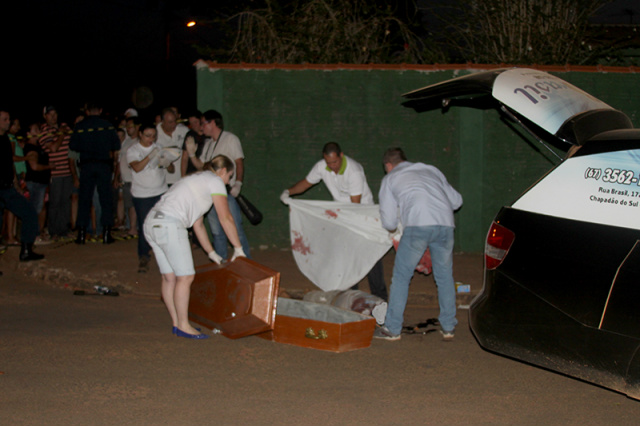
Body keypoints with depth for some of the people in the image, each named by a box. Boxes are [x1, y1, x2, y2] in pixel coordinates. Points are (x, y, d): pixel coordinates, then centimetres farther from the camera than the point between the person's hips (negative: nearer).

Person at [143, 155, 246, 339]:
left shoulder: (196, 179, 32)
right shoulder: (215, 181, 5)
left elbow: (198, 224, 34)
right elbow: (225, 218, 1)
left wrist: (211, 253, 36)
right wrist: (238, 249, 8)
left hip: (151, 223, 10)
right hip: (169, 225, -10)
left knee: (169, 277, 13)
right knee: (185, 277, -3)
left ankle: (177, 323, 18)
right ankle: (183, 326, 3)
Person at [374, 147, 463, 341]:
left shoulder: (390, 179, 21)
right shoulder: (431, 170, 31)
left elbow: (389, 222, 16)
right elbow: (456, 200, 31)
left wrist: (392, 225, 39)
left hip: (418, 225, -4)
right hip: (445, 224, 4)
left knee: (401, 276, 8)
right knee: (445, 276, 17)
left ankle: (392, 328, 10)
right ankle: (448, 327, 20)